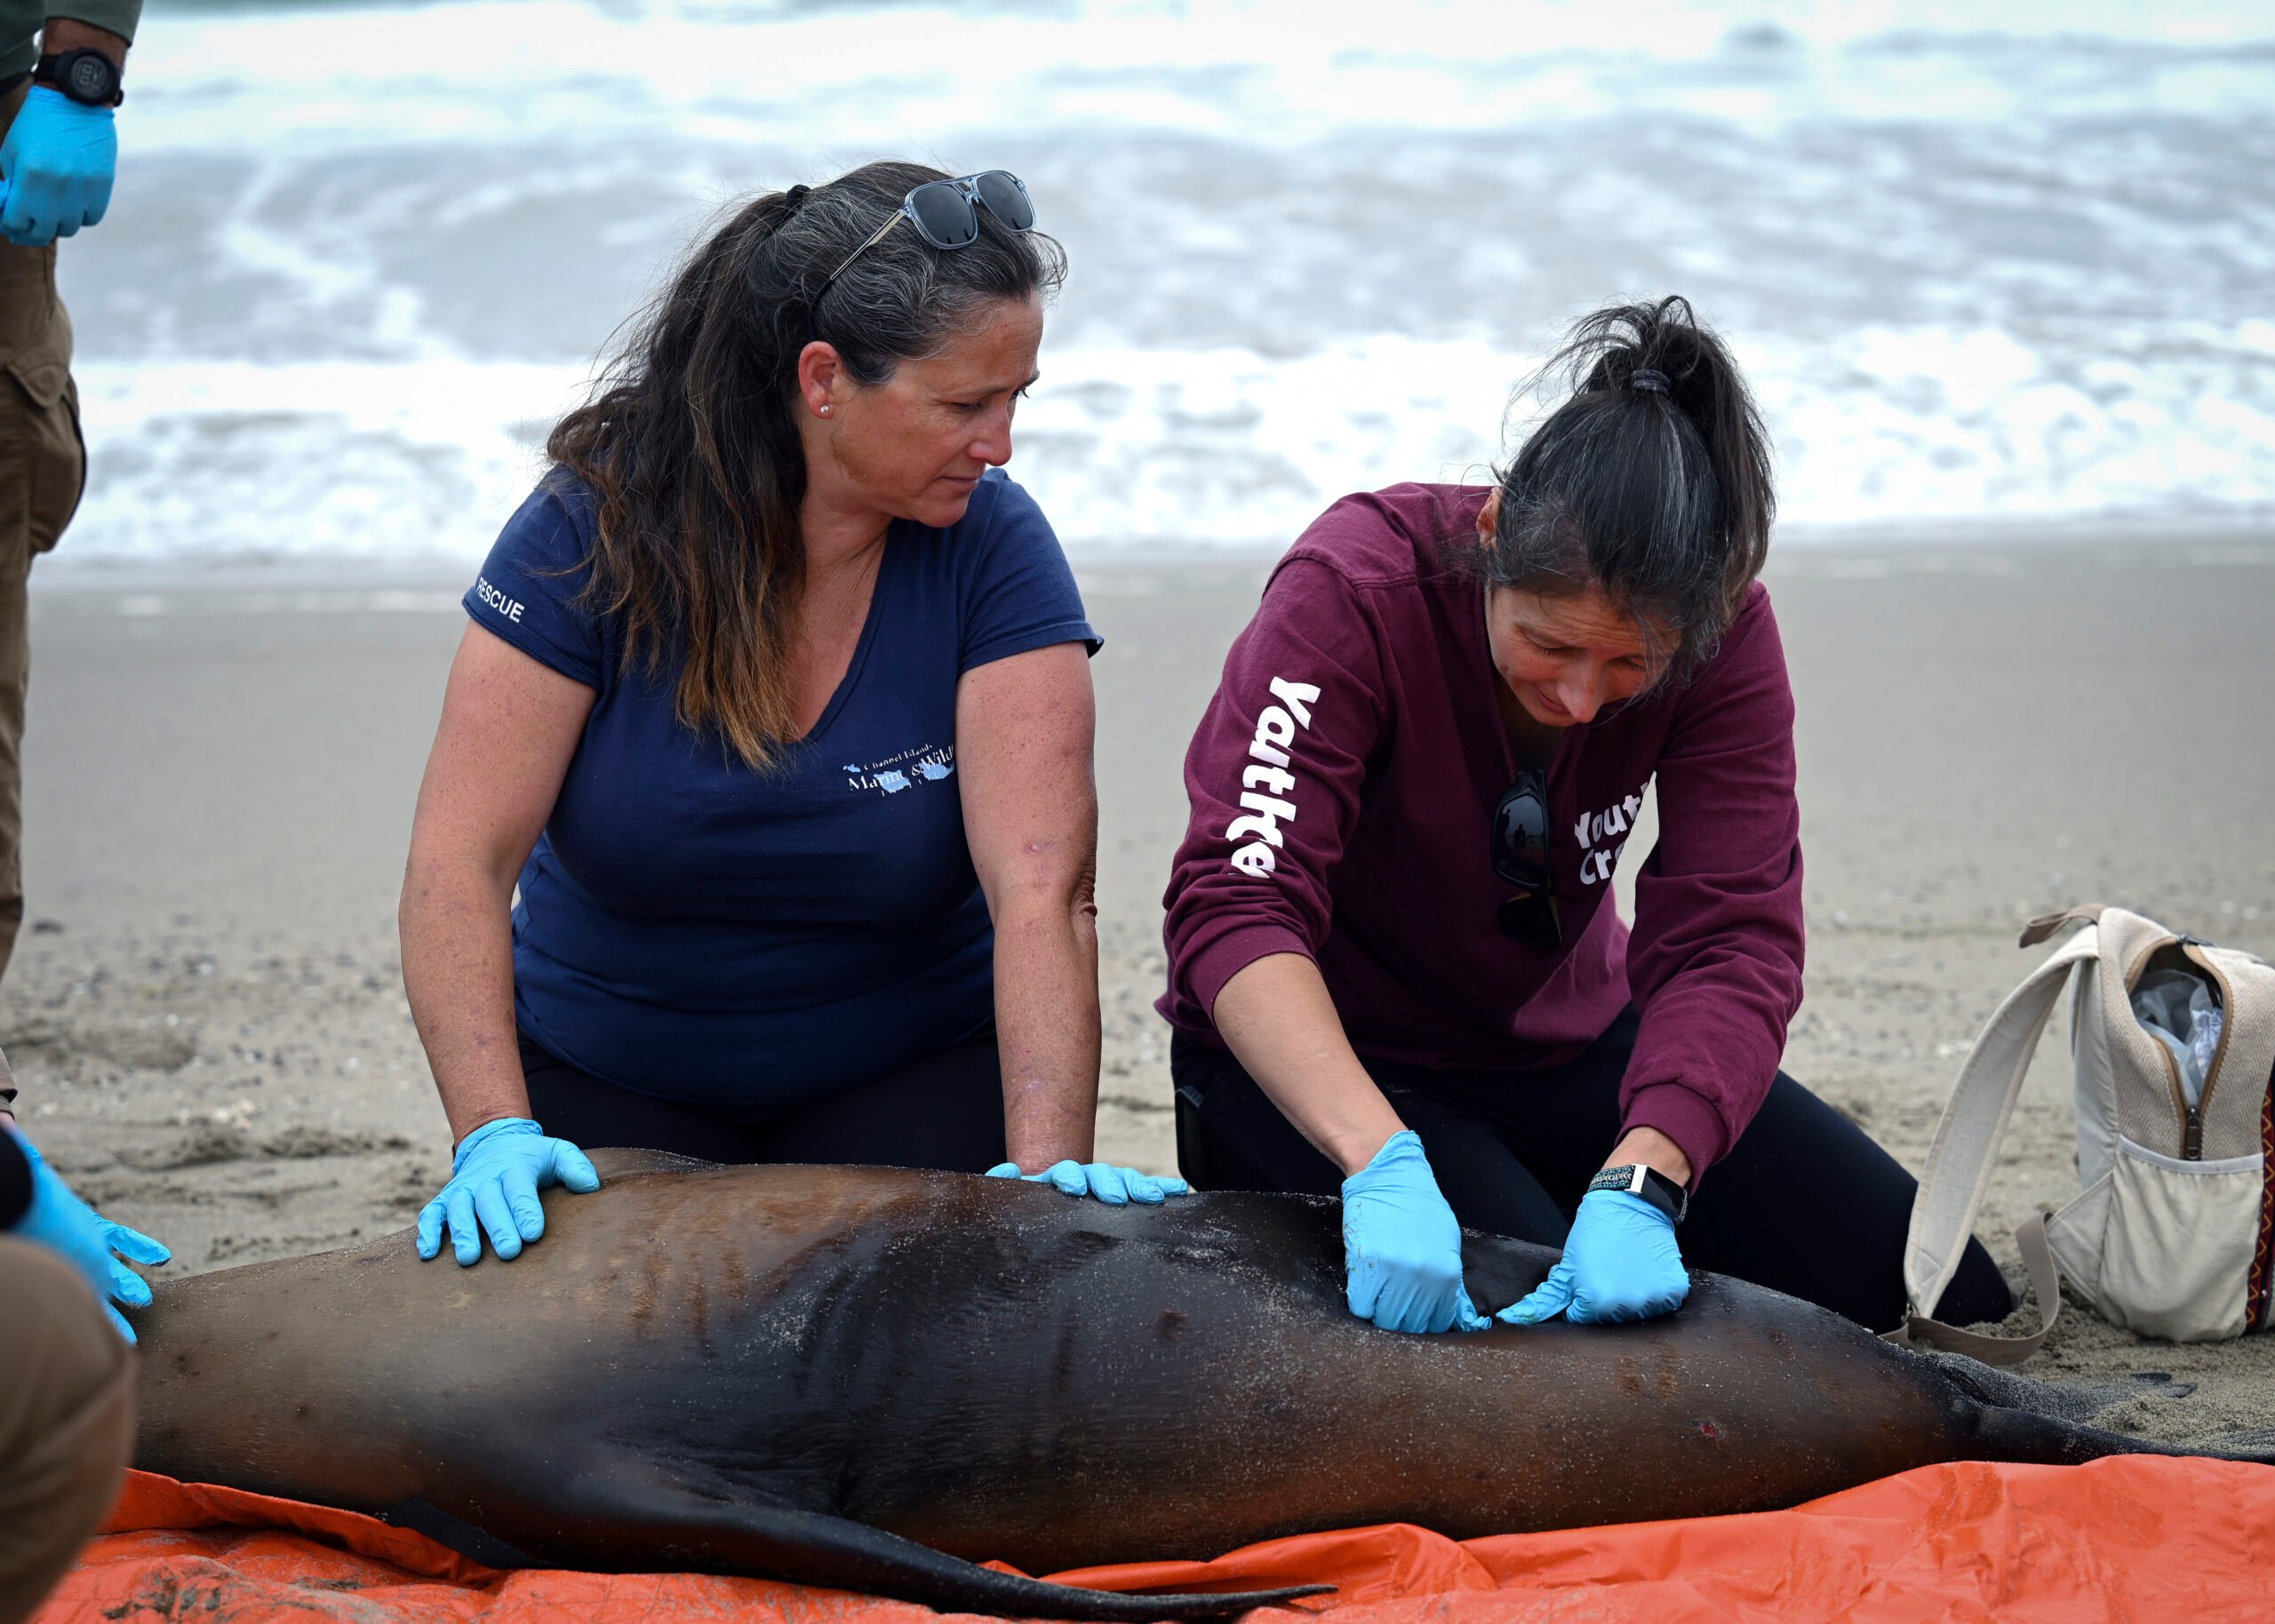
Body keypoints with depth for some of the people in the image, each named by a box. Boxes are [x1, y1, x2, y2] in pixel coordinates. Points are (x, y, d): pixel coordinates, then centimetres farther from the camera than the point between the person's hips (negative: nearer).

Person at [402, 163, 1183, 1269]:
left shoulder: (993, 547, -15)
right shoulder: (599, 528, -16)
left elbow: (1043, 891, -24)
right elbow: (459, 860, -20)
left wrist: (1048, 1161, -38)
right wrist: (494, 1132, -32)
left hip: (910, 1076, 0)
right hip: (606, 1078, 0)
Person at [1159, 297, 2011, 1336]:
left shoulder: (1720, 630, -17)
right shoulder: (1350, 590, -27)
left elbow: (1729, 938, -23)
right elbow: (1236, 905, -36)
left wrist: (1638, 1183, -40)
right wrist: (1383, 1164, -50)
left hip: (1565, 1042, 5)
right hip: (1314, 1067, -4)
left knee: (1946, 1292, 0)